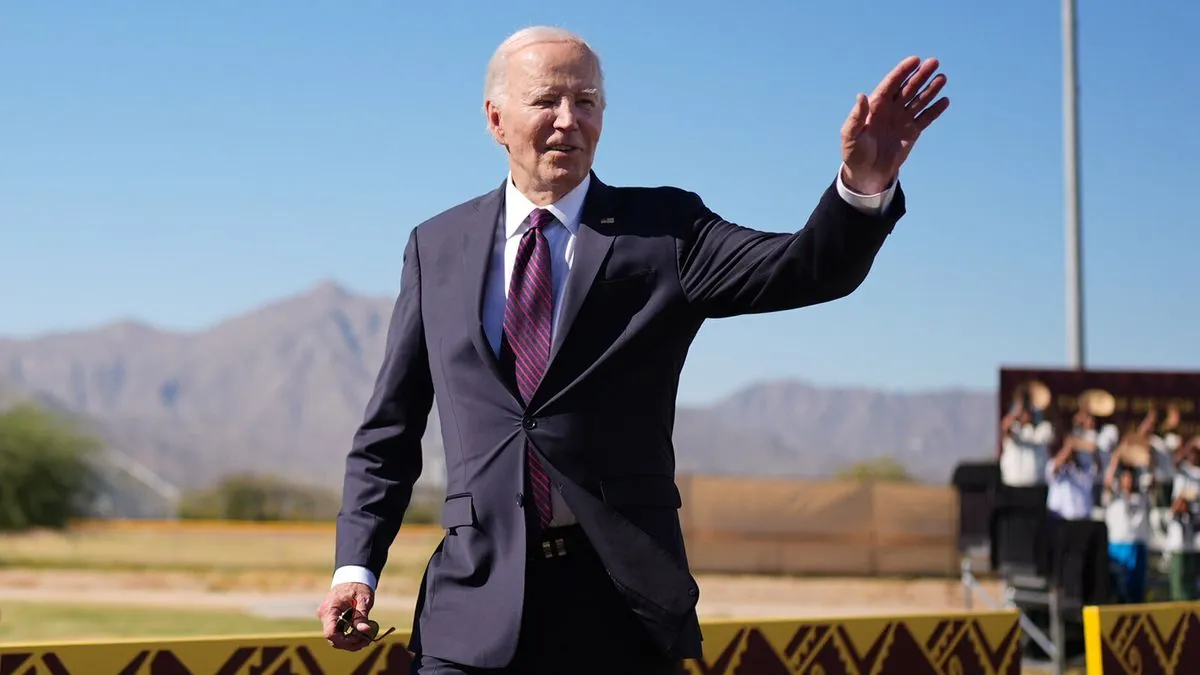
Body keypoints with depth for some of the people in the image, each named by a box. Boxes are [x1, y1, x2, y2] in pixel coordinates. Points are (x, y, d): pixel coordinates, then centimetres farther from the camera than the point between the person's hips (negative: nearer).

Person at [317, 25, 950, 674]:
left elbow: (805, 269, -12)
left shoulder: (663, 230, 3)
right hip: (476, 603, 1)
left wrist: (865, 184, -32)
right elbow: (389, 428, 12)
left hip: (623, 595, -1)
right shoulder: (436, 247, 10)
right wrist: (356, 564, 2)